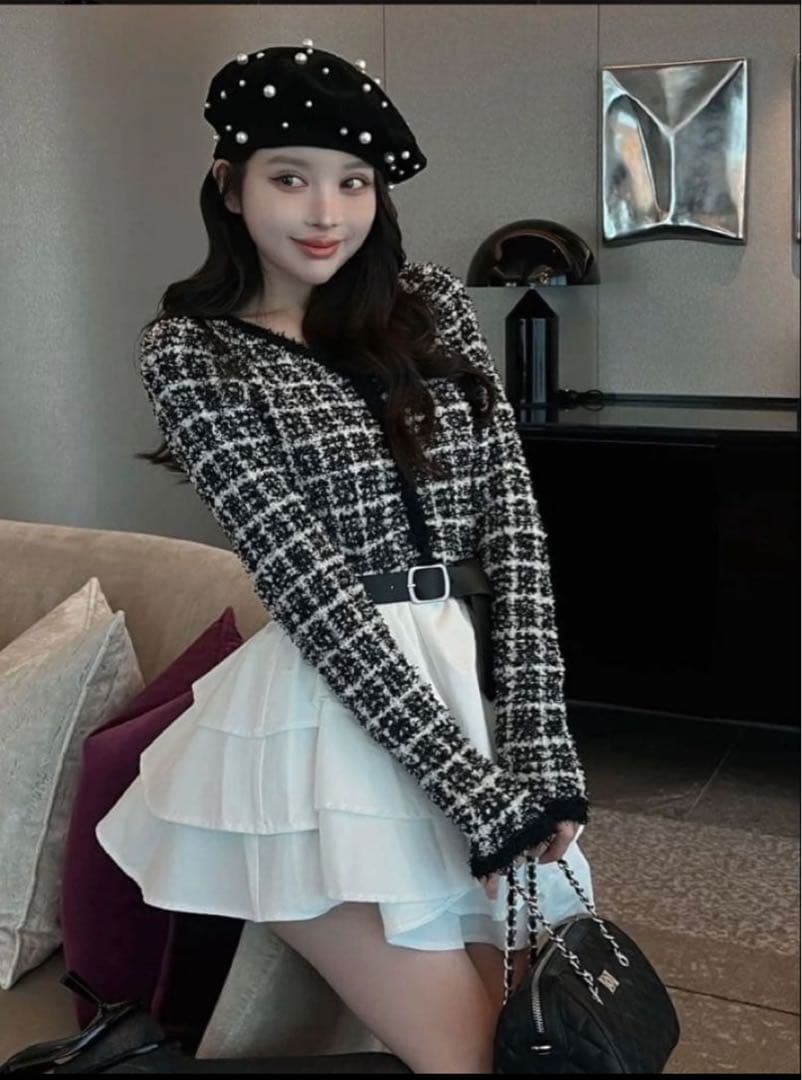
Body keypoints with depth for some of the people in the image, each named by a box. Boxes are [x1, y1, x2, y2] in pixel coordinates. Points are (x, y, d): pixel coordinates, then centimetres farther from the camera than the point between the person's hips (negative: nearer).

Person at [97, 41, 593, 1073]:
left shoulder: (430, 302, 9)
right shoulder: (191, 354, -3)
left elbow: (510, 515, 1)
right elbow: (310, 585, -12)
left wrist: (535, 753, -10)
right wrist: (479, 789, -16)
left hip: (481, 688, 5)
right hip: (337, 717, -4)